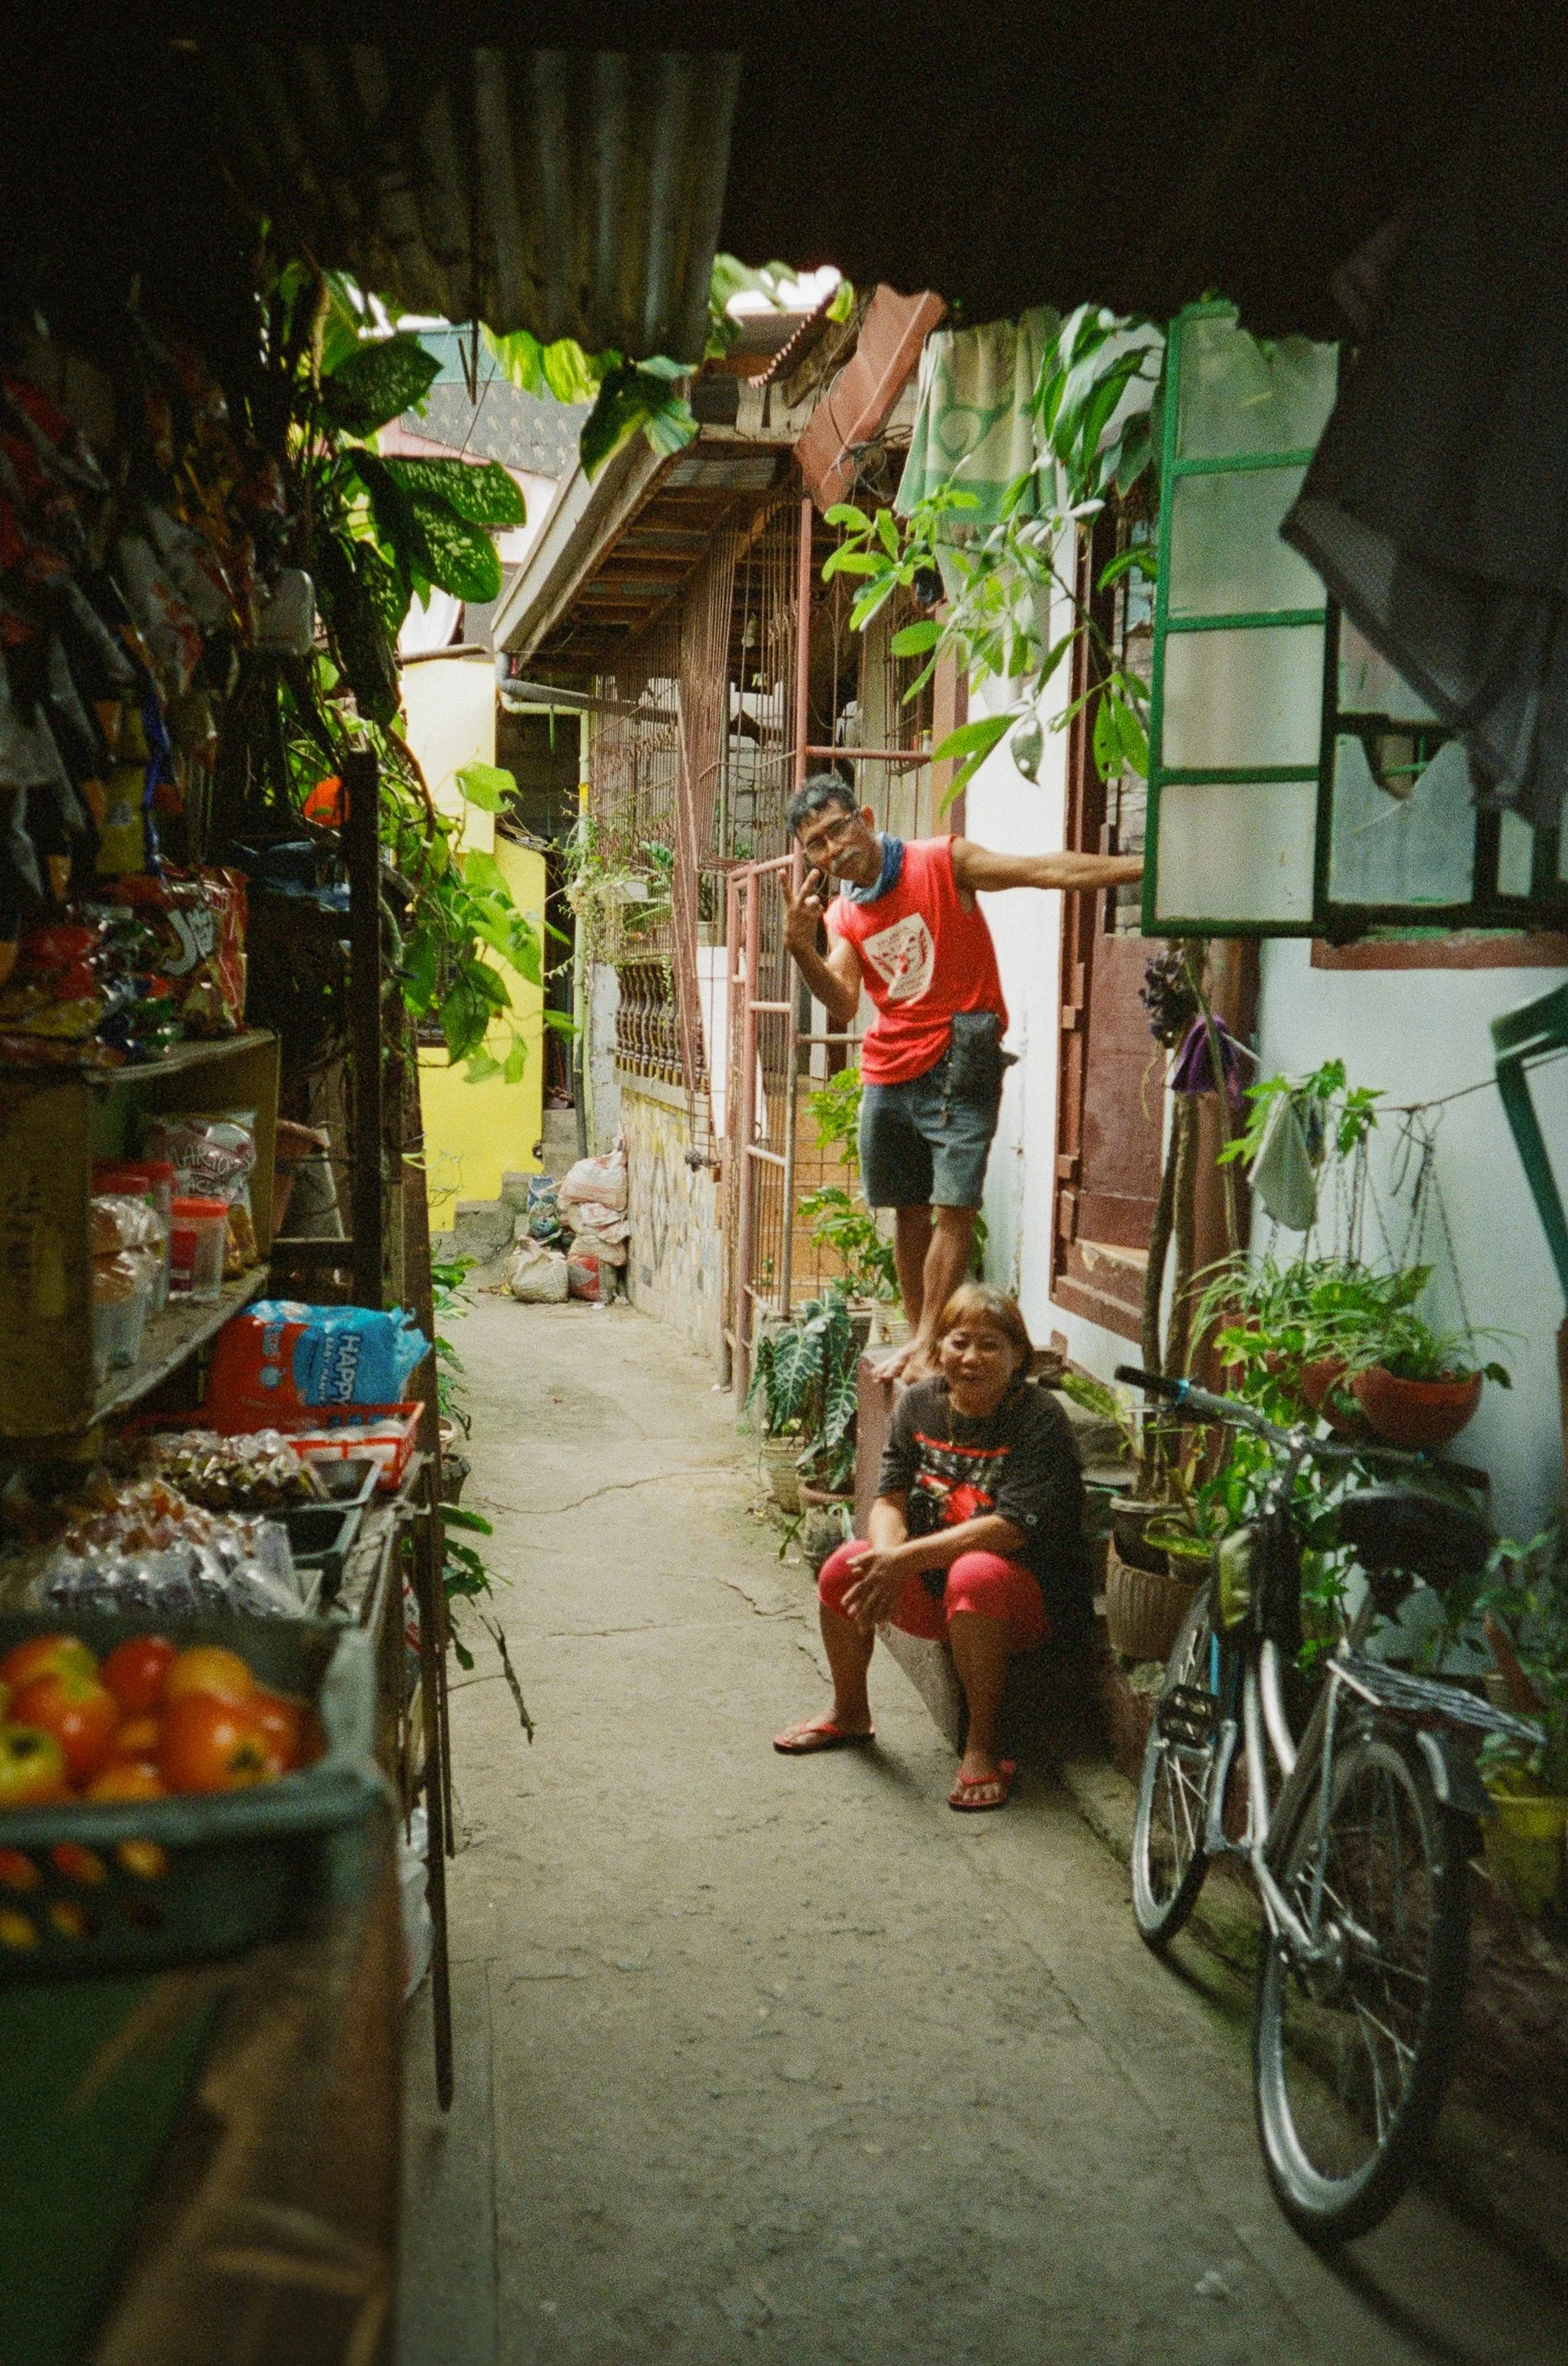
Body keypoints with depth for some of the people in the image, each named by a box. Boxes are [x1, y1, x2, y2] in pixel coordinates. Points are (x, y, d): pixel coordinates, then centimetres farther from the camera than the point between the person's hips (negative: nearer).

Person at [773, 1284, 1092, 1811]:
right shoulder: (919, 1403, 1)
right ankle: (850, 1714, 13)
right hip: (933, 1587, 6)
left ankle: (982, 1747, -22)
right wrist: (887, 1560, -25)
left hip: (1030, 1592, -6)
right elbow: (890, 1499, -2)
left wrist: (906, 1559, -31)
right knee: (844, 1569, -14)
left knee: (975, 1575, -37)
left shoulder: (1039, 1419, -17)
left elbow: (1010, 1526, -26)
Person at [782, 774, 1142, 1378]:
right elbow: (842, 1007, -4)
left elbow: (1048, 870, -13)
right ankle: (917, 1336, 21)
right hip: (888, 1076, 5)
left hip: (959, 1068, -5)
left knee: (953, 1208, -11)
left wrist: (1144, 865, -22)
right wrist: (801, 947, -21)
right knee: (908, 1211, 11)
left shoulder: (944, 863, -7)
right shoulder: (840, 916, 8)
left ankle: (929, 1344, -7)